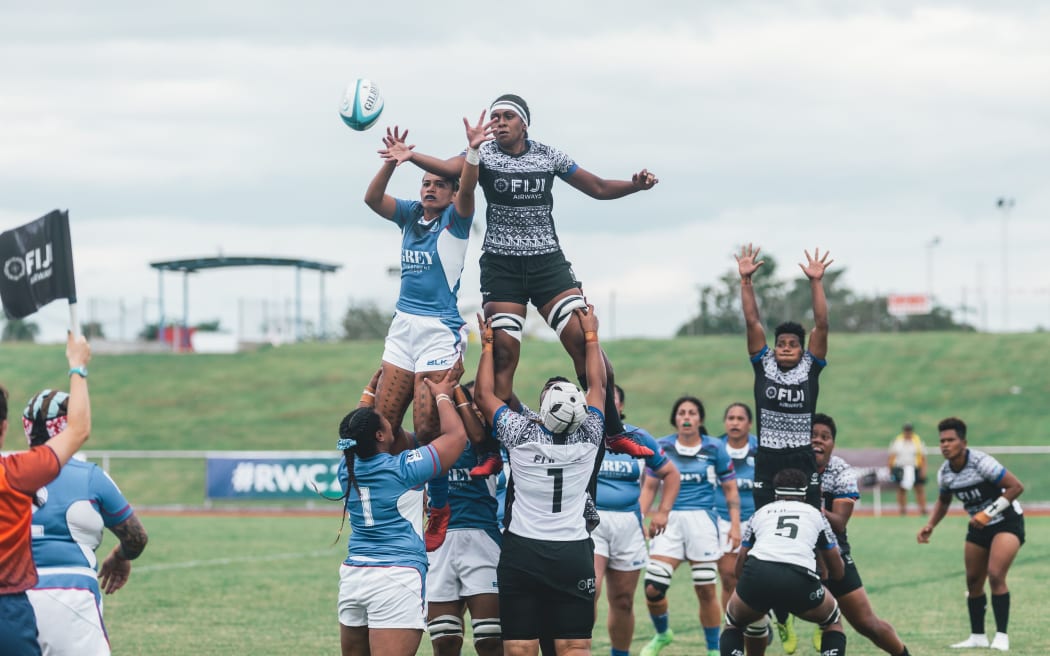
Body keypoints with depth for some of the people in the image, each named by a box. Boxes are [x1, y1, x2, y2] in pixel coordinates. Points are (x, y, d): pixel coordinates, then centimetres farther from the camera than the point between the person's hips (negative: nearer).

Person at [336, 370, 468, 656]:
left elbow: (356, 428, 29)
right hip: (398, 577, -6)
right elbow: (456, 434, 1)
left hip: (353, 577, 7)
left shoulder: (347, 469, 6)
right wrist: (442, 395, 15)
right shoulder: (403, 469, -10)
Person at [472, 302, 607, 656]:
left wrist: (488, 345, 17)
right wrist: (591, 334, 22)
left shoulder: (521, 433, -11)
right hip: (574, 555, 1)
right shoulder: (588, 436, -6)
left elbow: (484, 395, 6)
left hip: (522, 553, -1)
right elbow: (598, 384, 11)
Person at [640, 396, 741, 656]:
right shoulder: (662, 447, 6)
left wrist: (735, 524, 0)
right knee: (652, 588, -9)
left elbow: (730, 489, 8)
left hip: (702, 520, -1)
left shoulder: (714, 448, 2)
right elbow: (650, 488, 14)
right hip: (670, 520, 1)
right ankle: (662, 634, 19)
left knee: (706, 591, 0)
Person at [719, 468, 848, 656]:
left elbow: (739, 568, 37)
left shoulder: (760, 513, 30)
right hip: (800, 579, 0)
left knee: (733, 623, 31)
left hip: (758, 572, 1)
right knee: (833, 622, 30)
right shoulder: (816, 515, 29)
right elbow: (838, 572, 38)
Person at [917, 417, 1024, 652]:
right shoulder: (944, 473, -4)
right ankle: (978, 636, 19)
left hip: (1006, 521, -7)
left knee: (995, 575, -21)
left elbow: (1016, 487, -24)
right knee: (973, 580, 5)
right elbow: (943, 501, 17)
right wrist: (930, 525, 1)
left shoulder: (981, 462, -25)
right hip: (979, 527, 7)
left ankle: (1001, 636, -14)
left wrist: (988, 513, -27)